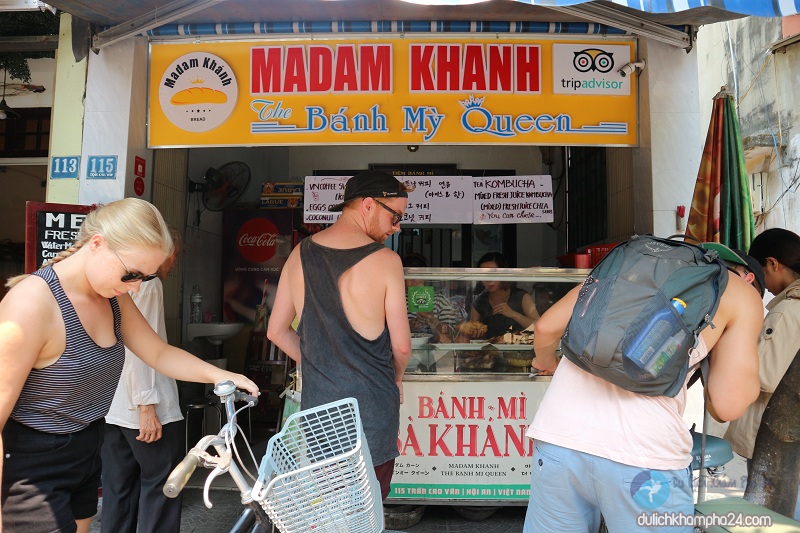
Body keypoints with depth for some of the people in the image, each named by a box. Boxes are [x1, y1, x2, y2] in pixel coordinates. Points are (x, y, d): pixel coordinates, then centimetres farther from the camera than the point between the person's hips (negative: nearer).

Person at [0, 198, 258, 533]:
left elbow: (160, 354, 6)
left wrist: (218, 375, -9)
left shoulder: (115, 298, 0)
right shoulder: (32, 302, -25)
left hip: (86, 454, 7)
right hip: (32, 470, -7)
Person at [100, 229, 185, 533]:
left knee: (118, 488, 13)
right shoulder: (147, 283, -12)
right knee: (162, 484, 1)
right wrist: (147, 405, -20)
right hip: (143, 406, -9)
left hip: (113, 408, 9)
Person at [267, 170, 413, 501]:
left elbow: (276, 331, 8)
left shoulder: (300, 254, 1)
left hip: (316, 406, 5)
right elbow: (401, 346, -9)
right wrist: (396, 378, 12)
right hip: (371, 410, -4)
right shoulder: (385, 260, -14)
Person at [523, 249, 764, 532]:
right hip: (642, 454, -4)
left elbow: (546, 327, 15)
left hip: (558, 435, 4)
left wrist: (545, 360, 37)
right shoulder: (741, 293, 13)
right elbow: (728, 405, 4)